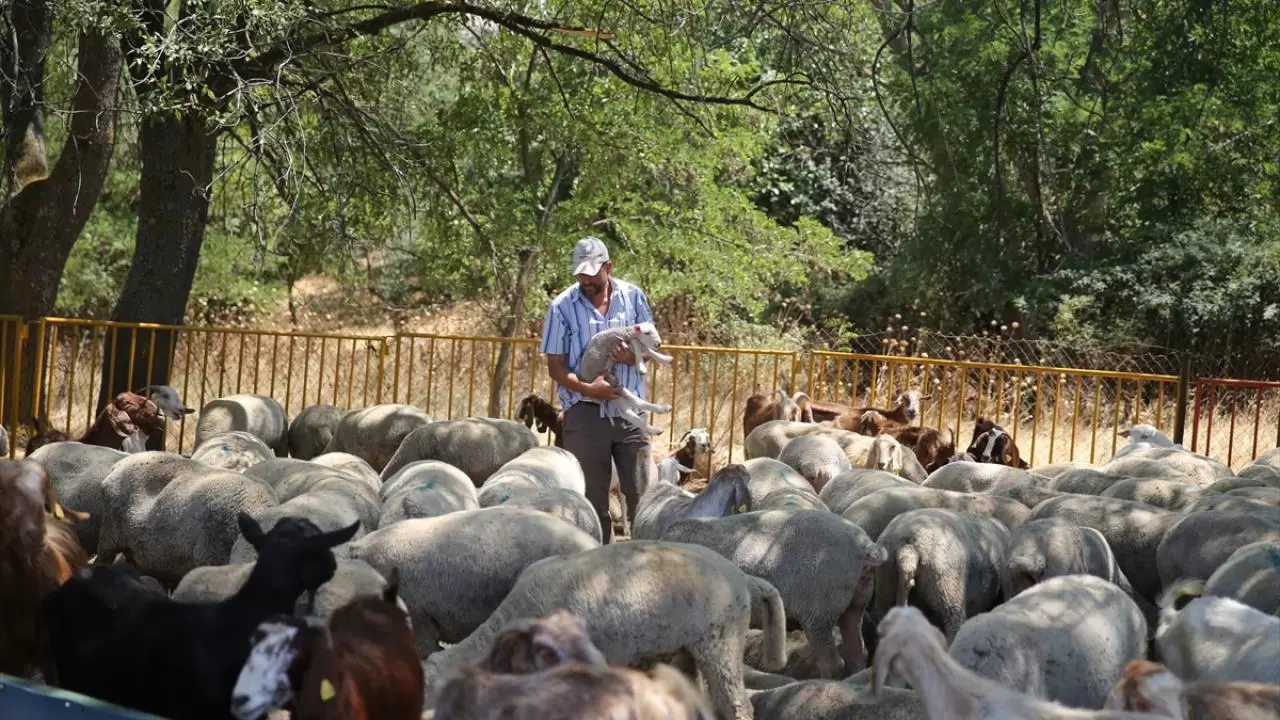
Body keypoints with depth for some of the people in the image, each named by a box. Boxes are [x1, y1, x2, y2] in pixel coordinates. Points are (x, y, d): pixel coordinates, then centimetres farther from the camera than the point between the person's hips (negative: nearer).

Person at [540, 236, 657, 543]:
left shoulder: (633, 296, 2)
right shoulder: (563, 306, -4)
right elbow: (555, 366, -4)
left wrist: (634, 355, -14)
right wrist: (586, 388, -22)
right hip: (585, 413, -1)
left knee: (643, 492, 2)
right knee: (591, 498, 6)